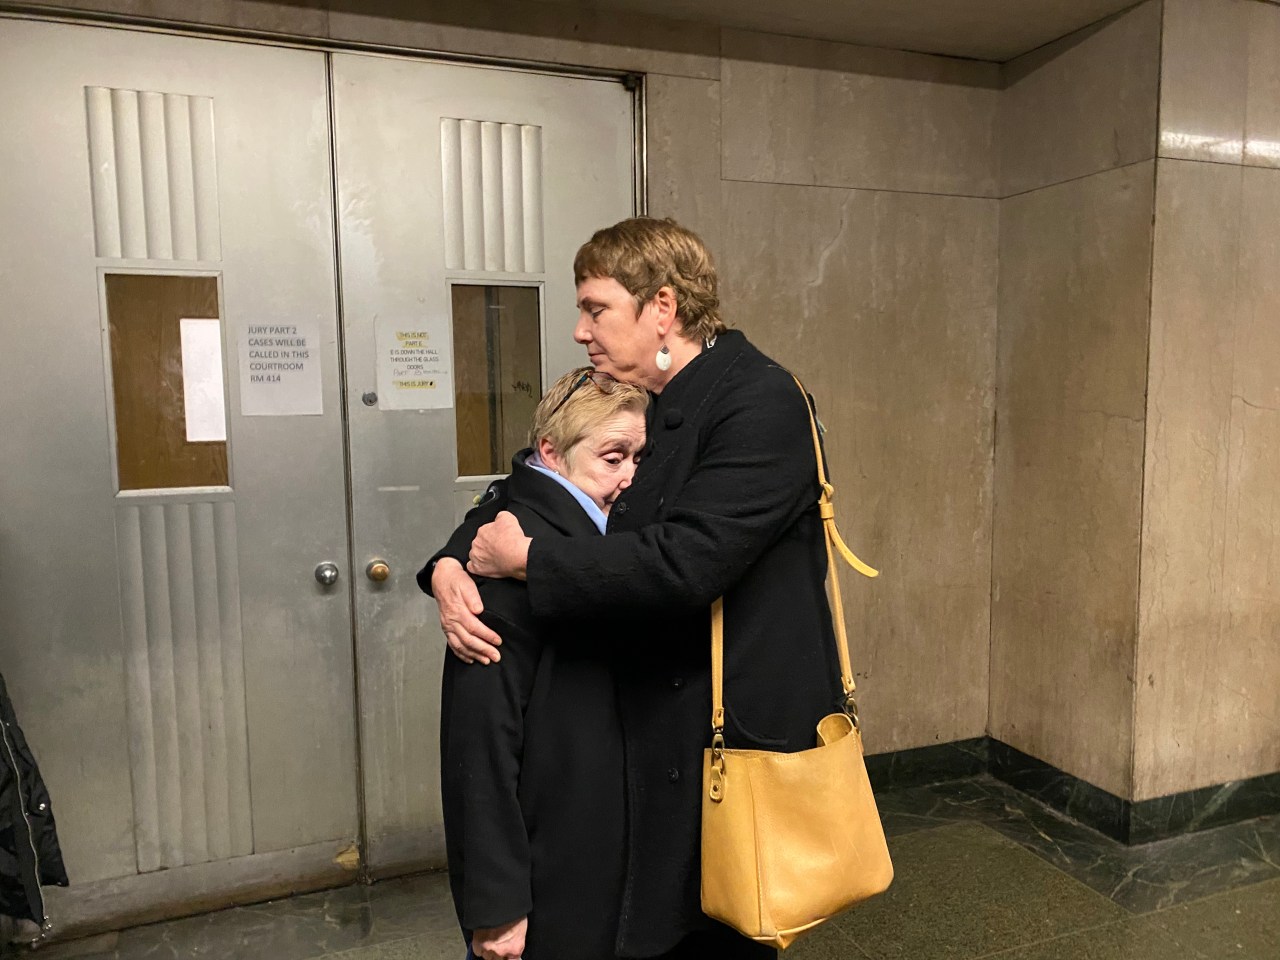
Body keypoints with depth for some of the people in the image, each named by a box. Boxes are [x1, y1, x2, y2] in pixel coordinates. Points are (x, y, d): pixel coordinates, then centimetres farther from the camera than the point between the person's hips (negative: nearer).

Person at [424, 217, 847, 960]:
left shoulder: (761, 404, -18)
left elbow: (683, 562, -29)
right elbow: (516, 501, 12)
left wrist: (525, 557, -19)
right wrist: (451, 565, -8)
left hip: (738, 734, -7)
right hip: (650, 731, 7)